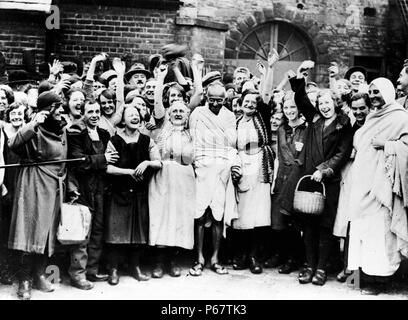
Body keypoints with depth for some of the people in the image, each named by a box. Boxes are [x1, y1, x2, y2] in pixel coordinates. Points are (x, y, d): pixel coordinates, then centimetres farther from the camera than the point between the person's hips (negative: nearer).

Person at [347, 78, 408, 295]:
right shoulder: (371, 118, 19)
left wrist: (385, 145, -16)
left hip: (380, 183, -8)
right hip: (362, 182, 8)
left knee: (379, 229, -7)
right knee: (361, 226, 7)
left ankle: (380, 278, 0)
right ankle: (363, 269, 14)